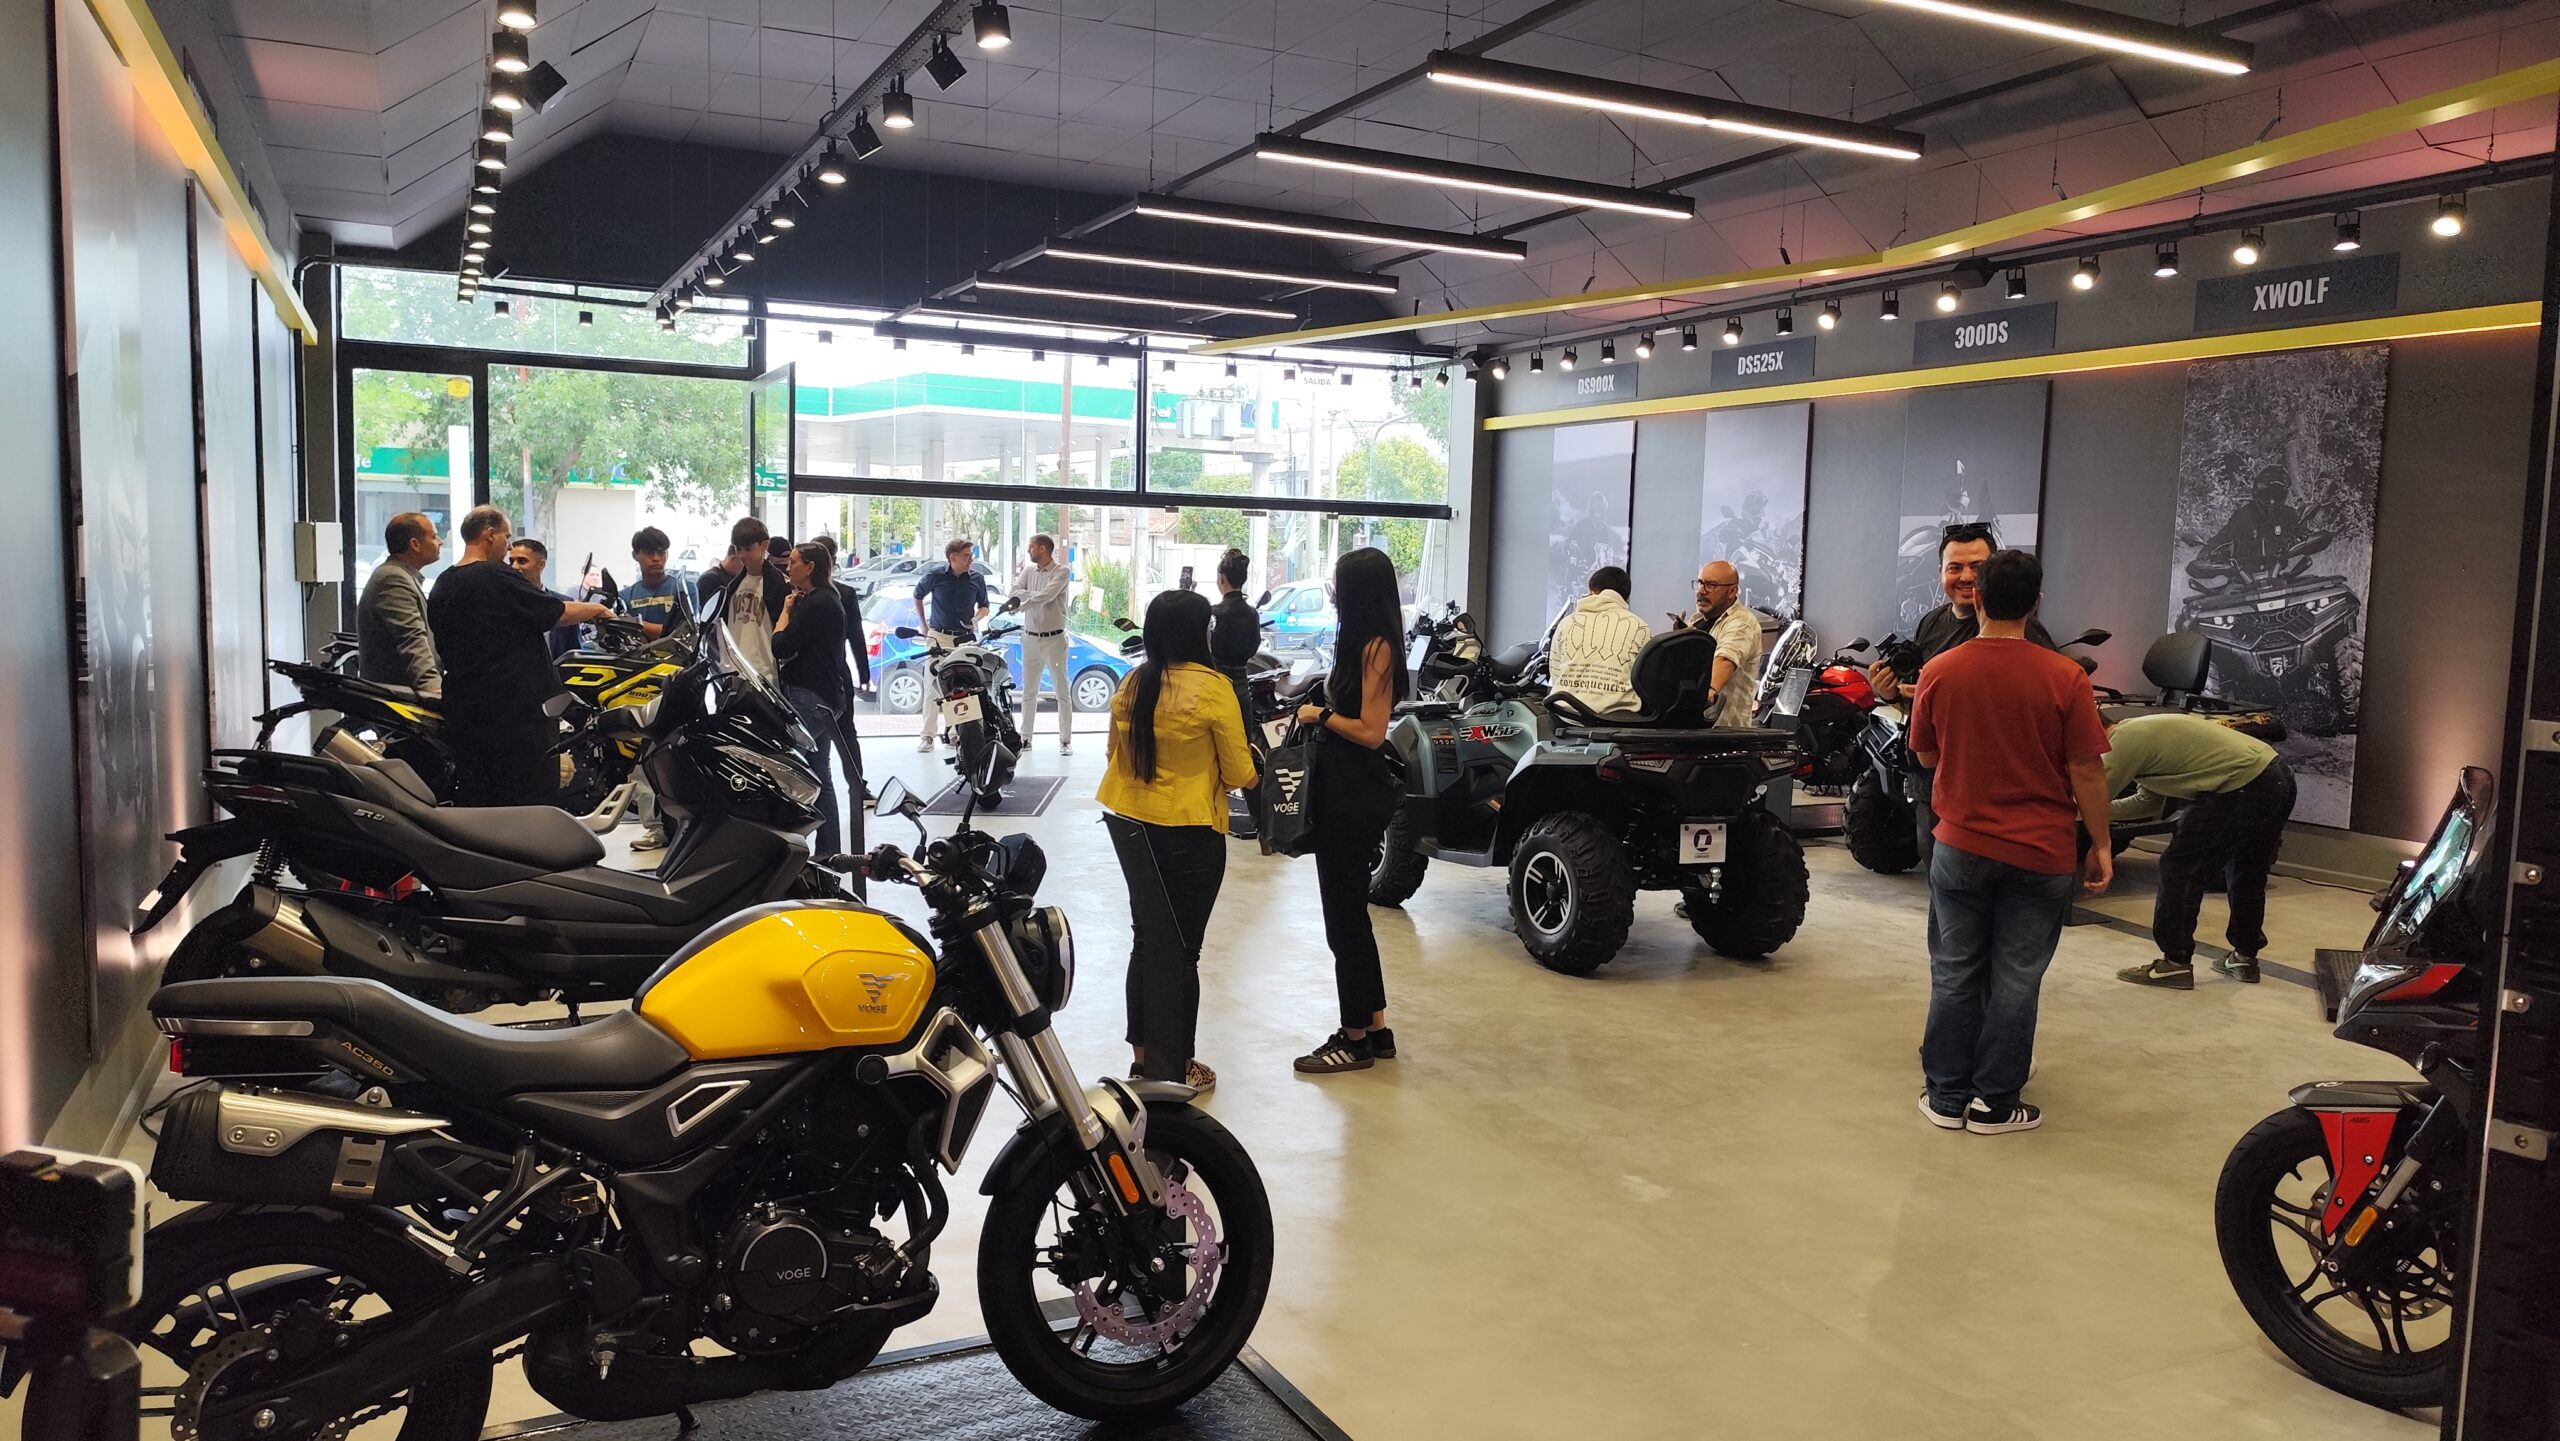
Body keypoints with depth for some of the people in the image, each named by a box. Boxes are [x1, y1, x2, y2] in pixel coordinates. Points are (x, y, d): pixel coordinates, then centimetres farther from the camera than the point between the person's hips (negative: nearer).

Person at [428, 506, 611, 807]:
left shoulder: (442, 586, 11)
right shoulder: (498, 577, -13)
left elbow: (444, 649, 18)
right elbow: (560, 613, -11)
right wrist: (595, 609, 7)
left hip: (463, 712, 8)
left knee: (476, 803, 12)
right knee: (532, 804, -2)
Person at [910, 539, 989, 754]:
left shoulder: (976, 578, 1)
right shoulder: (935, 574, -4)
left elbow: (983, 606, 15)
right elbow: (918, 596, 14)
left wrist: (976, 618, -7)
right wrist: (924, 626, 12)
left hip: (965, 638, 2)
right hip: (939, 637, -2)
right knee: (932, 686, -4)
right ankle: (927, 735, 1)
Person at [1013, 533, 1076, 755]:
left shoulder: (1061, 571, -7)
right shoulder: (1028, 570, 10)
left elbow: (1047, 595, -20)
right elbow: (1015, 592, -4)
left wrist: (1023, 602, -12)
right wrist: (1037, 596, -18)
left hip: (1054, 639, -5)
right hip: (1030, 638, 5)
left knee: (1062, 691, -2)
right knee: (1028, 691, 10)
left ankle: (1065, 740, 0)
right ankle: (1025, 738, 17)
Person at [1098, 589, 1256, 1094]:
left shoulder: (1132, 684, 1)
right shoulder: (1212, 688, -15)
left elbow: (1113, 753, 12)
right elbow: (1238, 773, -10)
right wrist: (1249, 768, 11)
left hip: (1128, 822, 6)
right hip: (1188, 830, -6)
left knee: (1147, 938, 19)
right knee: (1180, 950, 4)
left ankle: (1144, 1054, 28)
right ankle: (1173, 1068, 12)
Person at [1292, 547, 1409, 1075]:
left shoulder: (1375, 646, -16)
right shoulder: (1365, 641, 13)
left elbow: (1371, 731, -20)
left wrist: (1320, 715, -9)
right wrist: (1322, 710, 2)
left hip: (1356, 793, -10)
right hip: (1344, 788, 10)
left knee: (1345, 914, -1)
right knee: (1348, 911, 16)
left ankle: (1357, 1038, 10)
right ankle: (1375, 1028, 25)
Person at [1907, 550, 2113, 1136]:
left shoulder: (1939, 673, -7)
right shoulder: (2065, 677, -12)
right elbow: (2087, 771, -9)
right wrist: (2100, 844, 2)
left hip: (1961, 846, 1)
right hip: (2040, 853, -1)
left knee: (1954, 974, 12)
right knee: (2014, 981, 8)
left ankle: (1946, 1097, 19)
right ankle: (1995, 1104, 16)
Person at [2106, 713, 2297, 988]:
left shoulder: (2125, 741, -10)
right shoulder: (2140, 730, 21)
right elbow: (2148, 801, 29)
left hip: (2243, 788, -10)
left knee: (2179, 867, 0)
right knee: (2247, 873, 24)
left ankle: (2175, 964, 4)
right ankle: (2244, 957, 37)